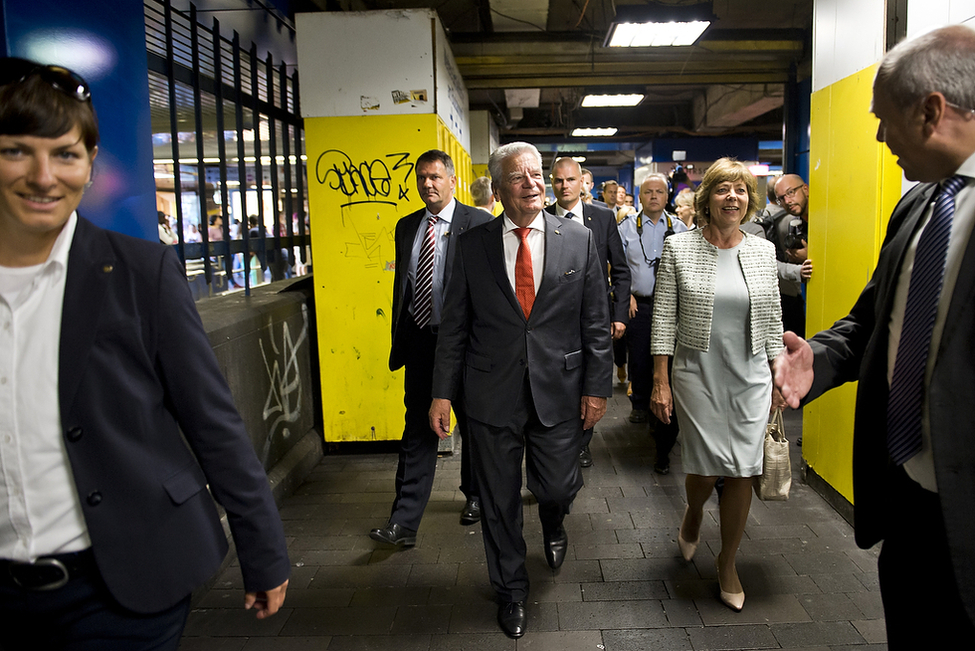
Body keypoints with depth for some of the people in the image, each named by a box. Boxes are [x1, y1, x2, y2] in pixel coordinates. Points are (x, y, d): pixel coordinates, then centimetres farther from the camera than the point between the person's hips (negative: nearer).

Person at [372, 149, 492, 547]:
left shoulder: (479, 224, -7)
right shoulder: (406, 227, 10)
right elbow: (401, 285, 14)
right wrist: (399, 341, 11)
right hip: (420, 340, 4)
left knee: (473, 425, 15)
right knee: (417, 429, 5)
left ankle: (475, 495, 38)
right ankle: (404, 523, 9)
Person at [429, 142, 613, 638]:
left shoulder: (578, 240, 0)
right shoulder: (473, 245, -1)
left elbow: (595, 321, 2)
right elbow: (454, 325, 1)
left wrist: (597, 386, -1)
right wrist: (443, 391, -1)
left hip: (559, 389, 0)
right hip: (492, 392, 0)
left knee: (557, 487, 9)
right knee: (499, 502, 11)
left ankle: (552, 522, 49)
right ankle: (511, 591, 36)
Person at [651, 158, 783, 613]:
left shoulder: (763, 251, 4)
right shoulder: (678, 248, -4)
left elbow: (772, 319, 10)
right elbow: (664, 318, -5)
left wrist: (779, 377, 8)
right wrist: (660, 382, -7)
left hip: (751, 378, 3)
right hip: (698, 375, -2)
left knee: (742, 472, 5)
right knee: (706, 467, 1)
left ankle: (728, 562, 26)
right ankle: (693, 513, 39)